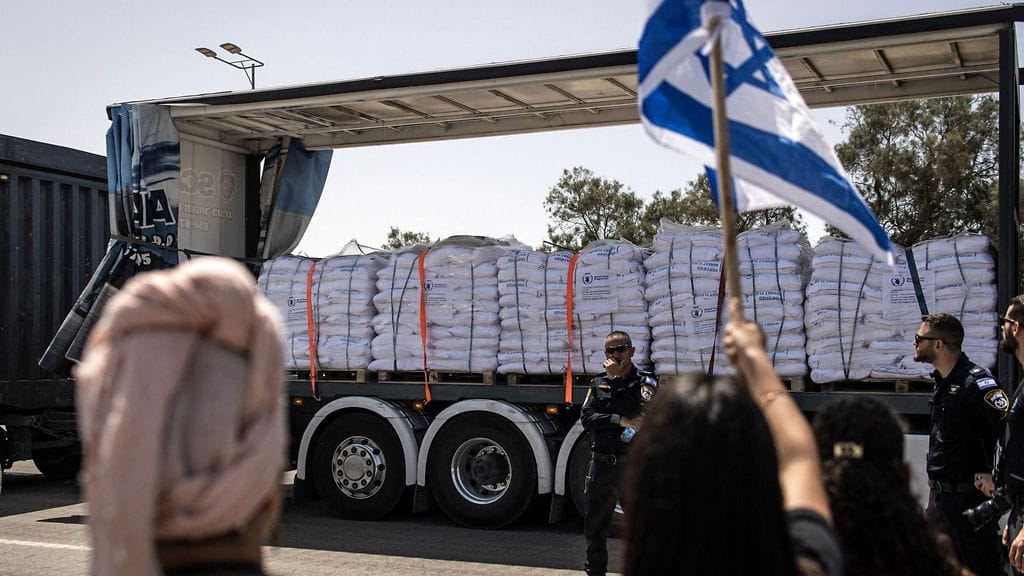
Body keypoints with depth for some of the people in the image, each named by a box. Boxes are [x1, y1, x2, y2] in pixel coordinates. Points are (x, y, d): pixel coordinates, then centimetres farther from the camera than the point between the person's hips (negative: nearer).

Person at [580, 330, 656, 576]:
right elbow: (587, 418, -2)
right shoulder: (598, 383, 11)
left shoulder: (645, 381, 1)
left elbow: (637, 412, -17)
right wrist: (620, 421, -14)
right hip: (601, 464, 4)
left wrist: (616, 379, -13)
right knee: (594, 526, 14)